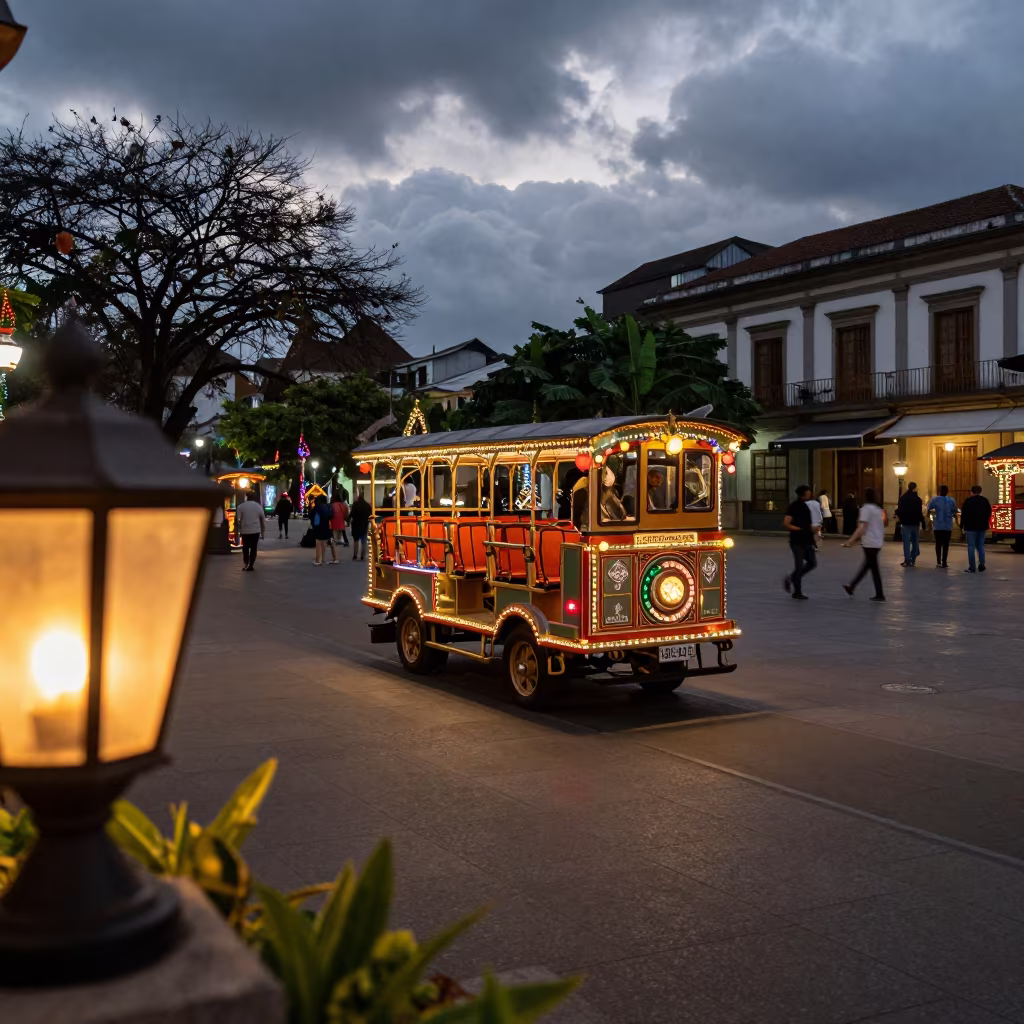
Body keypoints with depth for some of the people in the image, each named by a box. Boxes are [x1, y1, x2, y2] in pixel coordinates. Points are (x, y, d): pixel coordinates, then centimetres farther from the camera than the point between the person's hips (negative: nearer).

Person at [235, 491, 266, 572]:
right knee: (253, 548, 6)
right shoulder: (258, 506, 1)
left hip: (245, 531, -1)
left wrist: (238, 530, 4)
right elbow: (262, 519, 3)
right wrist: (263, 531, 10)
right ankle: (251, 565, 1)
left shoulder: (241, 506, -4)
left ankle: (246, 565, 5)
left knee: (245, 548, 12)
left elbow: (237, 519, -6)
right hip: (255, 530, 1)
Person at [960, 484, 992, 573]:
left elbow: (963, 515, -9)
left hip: (971, 527, -4)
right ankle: (982, 563, 4)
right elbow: (989, 512, 10)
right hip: (982, 526, 5)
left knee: (971, 546, -2)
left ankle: (972, 567, -5)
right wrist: (985, 523, 17)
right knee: (980, 545, 14)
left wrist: (962, 526, -1)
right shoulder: (985, 500, 5)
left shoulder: (968, 501, -9)